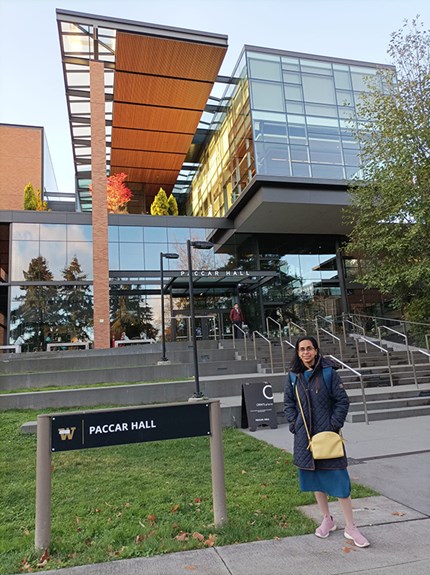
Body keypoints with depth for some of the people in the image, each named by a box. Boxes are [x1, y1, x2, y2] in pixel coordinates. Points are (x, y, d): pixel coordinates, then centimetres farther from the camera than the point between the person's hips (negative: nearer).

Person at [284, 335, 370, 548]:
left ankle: (350, 527, 15)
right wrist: (294, 423, 0)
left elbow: (342, 400, -6)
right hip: (305, 437, 4)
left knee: (338, 479, 0)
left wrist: (334, 425, -10)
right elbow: (288, 403, 10)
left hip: (328, 434, -3)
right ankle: (327, 520, 33)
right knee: (315, 478, 15)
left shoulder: (328, 373, -9)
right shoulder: (294, 376, 1)